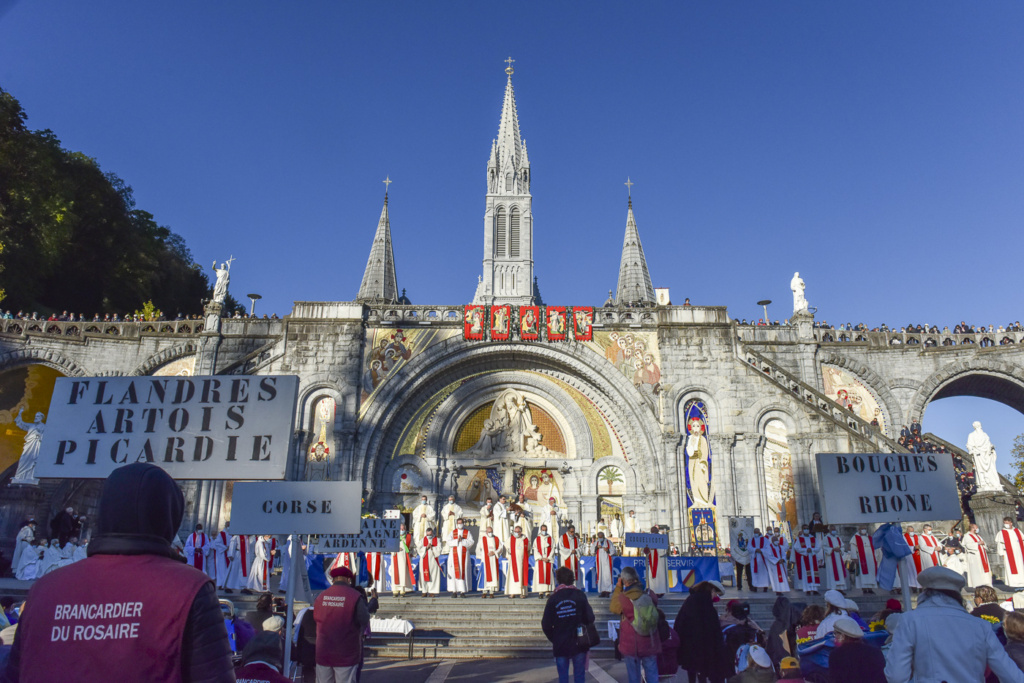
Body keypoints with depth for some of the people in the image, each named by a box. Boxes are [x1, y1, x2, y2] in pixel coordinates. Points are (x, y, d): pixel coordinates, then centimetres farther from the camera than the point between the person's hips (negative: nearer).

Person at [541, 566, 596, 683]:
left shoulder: (553, 598, -3)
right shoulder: (580, 595, -5)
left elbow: (546, 624, -3)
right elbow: (590, 618, -8)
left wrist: (554, 639, 11)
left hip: (560, 646, 1)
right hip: (579, 645, 0)